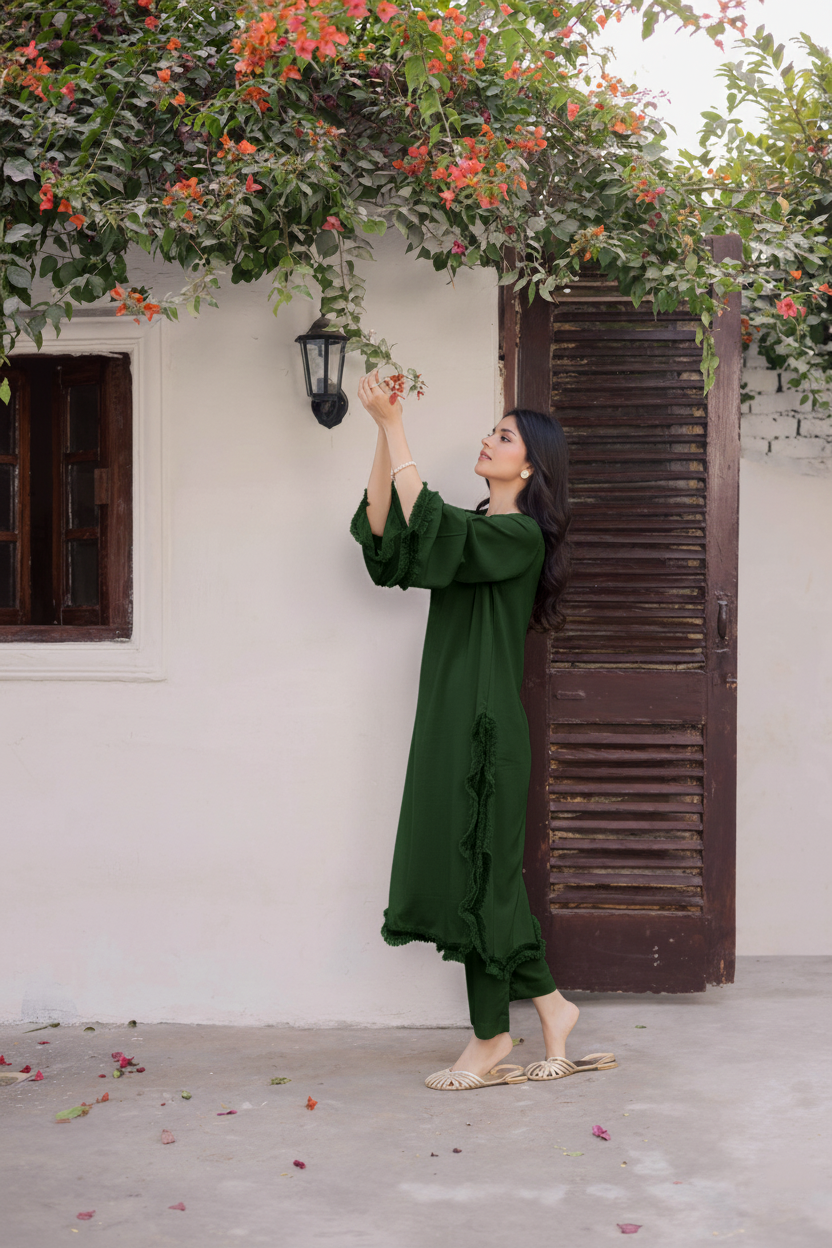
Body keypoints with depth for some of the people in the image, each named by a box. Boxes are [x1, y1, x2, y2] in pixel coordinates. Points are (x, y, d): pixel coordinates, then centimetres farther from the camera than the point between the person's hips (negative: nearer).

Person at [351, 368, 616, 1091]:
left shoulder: (522, 535, -10)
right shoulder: (475, 529, 16)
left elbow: (430, 531, -24)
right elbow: (383, 537, 7)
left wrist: (394, 423, -20)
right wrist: (384, 433, 0)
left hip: (486, 728, -8)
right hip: (452, 724, 8)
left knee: (481, 871, -2)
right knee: (477, 873, 10)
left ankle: (492, 1041, 10)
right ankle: (549, 1006, 21)